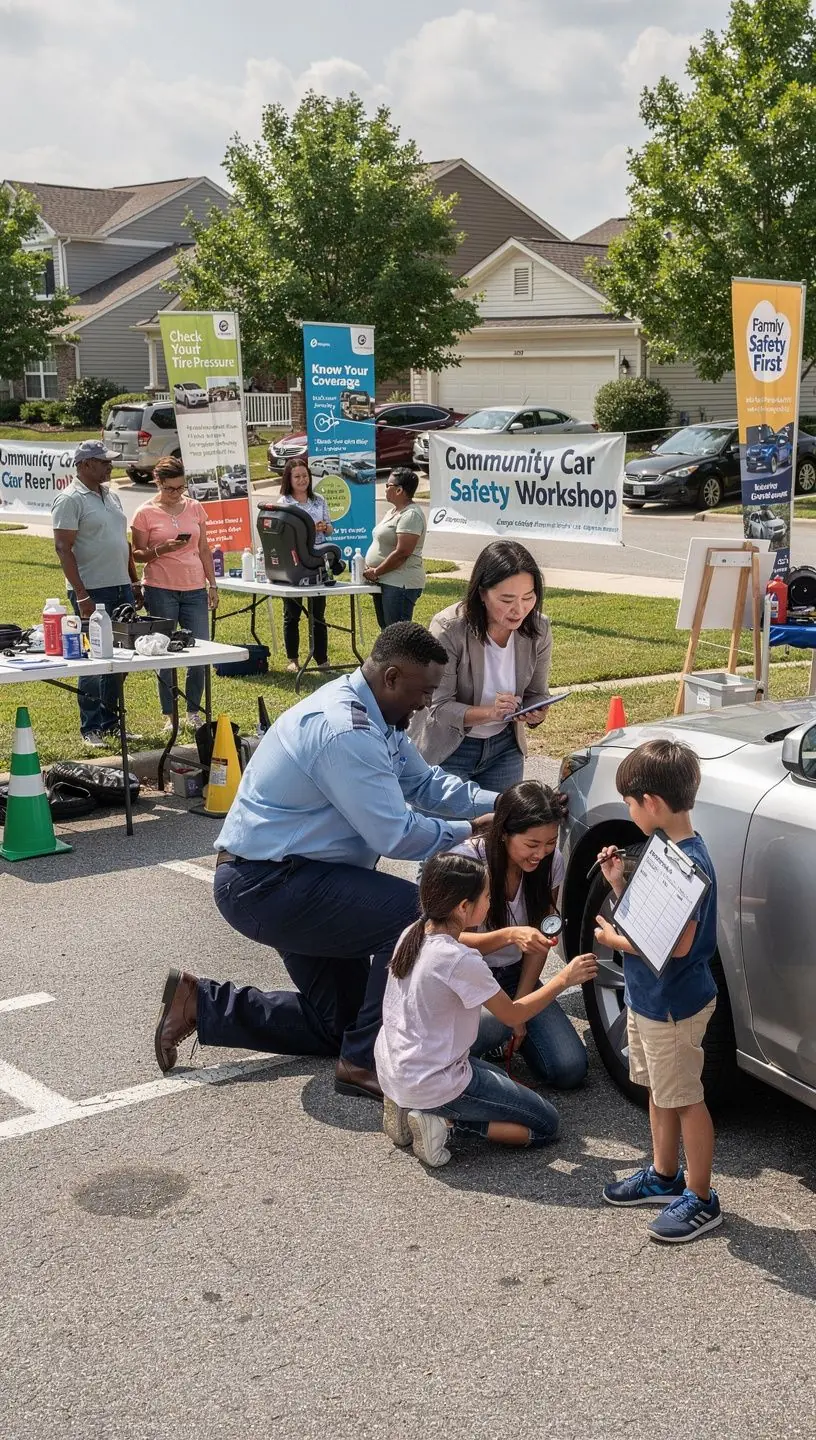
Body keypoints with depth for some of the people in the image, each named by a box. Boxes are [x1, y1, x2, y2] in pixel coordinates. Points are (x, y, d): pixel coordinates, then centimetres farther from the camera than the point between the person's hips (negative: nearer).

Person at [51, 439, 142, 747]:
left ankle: (111, 722, 23)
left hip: (121, 589, 8)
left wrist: (134, 582, 18)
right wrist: (81, 596, -20)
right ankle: (91, 729, 7)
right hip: (93, 593, -8)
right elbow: (63, 549, -15)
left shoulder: (111, 496, 15)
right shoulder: (70, 500, -10)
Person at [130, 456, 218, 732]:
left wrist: (213, 584, 10)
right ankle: (169, 715, 9)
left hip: (195, 588, 3)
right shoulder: (146, 513, -2)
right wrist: (160, 550, -17)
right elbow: (137, 555, 1)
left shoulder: (195, 508, 8)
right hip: (161, 590, -3)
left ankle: (194, 712, 14)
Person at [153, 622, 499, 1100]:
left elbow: (426, 783, 12)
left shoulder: (374, 719, 6)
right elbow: (396, 834, -24)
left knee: (338, 1022, 16)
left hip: (291, 878, 11)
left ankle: (201, 1003, 20)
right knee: (418, 915, -22)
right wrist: (471, 829, -12)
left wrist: (498, 803, -1)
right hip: (266, 885, -11)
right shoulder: (343, 730, -26)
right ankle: (365, 1062, -10)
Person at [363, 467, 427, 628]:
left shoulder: (411, 515, -15)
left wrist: (376, 572, -16)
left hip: (400, 584, -11)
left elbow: (402, 553, -22)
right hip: (384, 582, 11)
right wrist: (370, 569, 4)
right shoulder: (392, 512, 18)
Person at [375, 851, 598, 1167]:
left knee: (497, 1078, 32)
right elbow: (513, 1014, -11)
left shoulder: (413, 934, -2)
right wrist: (564, 978, -1)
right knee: (545, 1124, 5)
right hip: (432, 1085, -8)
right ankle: (445, 1122, -8)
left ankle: (409, 1108, 12)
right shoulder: (460, 962, -24)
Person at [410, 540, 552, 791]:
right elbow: (438, 708, -22)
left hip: (505, 746, 4)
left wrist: (536, 713, -23)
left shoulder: (537, 629, -11)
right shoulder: (448, 628, -24)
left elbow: (536, 694, 1)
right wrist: (489, 712, -38)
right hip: (449, 749, -4)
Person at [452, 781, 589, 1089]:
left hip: (514, 974, 5)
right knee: (494, 1025, -39)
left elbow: (540, 938, -1)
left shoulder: (551, 861, -9)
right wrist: (509, 936, -39)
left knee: (570, 1069, -11)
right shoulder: (469, 859, -24)